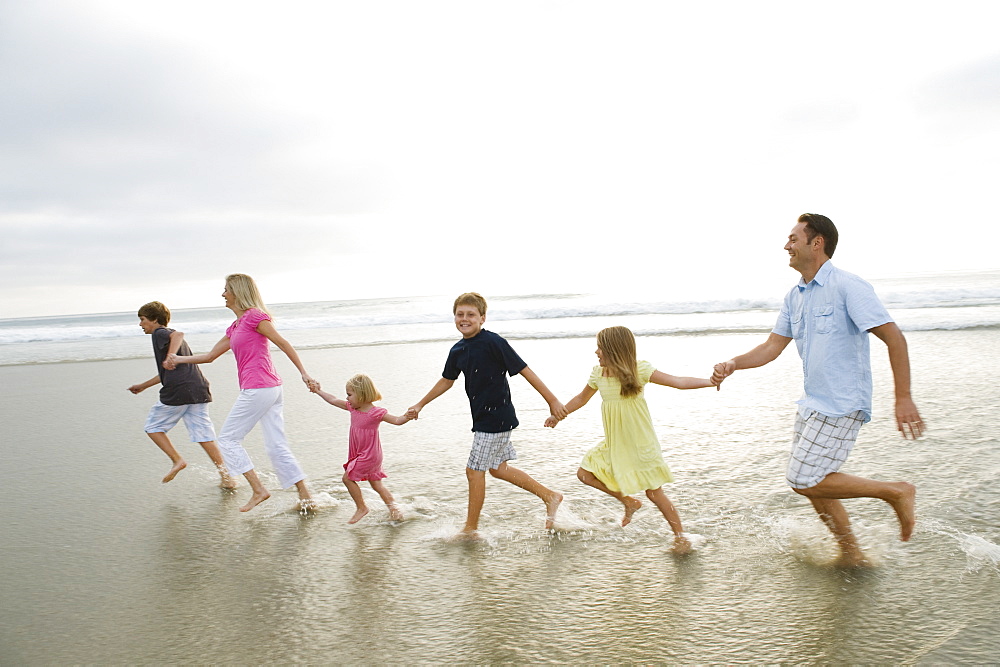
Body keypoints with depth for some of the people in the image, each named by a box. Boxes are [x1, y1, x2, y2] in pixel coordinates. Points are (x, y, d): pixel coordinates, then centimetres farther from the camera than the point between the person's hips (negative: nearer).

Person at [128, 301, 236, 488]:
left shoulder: (160, 334, 2)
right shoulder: (170, 336, 30)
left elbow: (178, 334, -23)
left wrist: (170, 356, -36)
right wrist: (143, 386, 44)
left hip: (177, 392, -8)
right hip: (198, 390, 8)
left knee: (153, 427, 14)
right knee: (203, 435, 7)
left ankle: (177, 460, 3)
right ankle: (226, 476, 1)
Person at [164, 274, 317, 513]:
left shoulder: (254, 316, -6)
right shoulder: (235, 328, 21)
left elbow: (283, 343, -10)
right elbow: (210, 356, 28)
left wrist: (304, 374, -14)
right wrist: (179, 359, 22)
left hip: (257, 389, -9)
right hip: (272, 389, 9)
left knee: (228, 438, 3)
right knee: (276, 446, 8)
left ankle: (258, 490, 2)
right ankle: (305, 497, 8)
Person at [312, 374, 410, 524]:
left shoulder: (376, 413, -20)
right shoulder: (353, 408, 2)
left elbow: (397, 420, -23)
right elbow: (334, 400, 11)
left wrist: (407, 416, -42)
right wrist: (319, 391, 16)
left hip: (369, 455, -8)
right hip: (360, 455, 8)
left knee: (348, 478, -5)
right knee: (376, 483, 13)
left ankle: (362, 507, 7)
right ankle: (393, 507, 18)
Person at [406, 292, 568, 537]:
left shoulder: (493, 342, -19)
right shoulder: (458, 350, 4)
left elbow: (524, 370, -16)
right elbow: (446, 381, 20)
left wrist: (552, 400, -15)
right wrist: (420, 405, 24)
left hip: (496, 418, -8)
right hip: (483, 418, 8)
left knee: (474, 470, -1)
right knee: (498, 468, 17)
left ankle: (470, 528, 17)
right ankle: (550, 496, 31)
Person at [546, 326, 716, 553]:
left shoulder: (639, 370, -16)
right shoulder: (598, 375, -2)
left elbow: (678, 382, -19)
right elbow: (582, 398, 17)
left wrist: (711, 381, -31)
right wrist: (558, 415, 20)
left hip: (639, 443, -6)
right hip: (613, 444, 6)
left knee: (654, 492, 0)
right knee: (585, 473, 3)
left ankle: (680, 535, 22)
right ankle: (628, 501, 22)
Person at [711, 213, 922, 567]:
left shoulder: (847, 287, -16)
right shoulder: (794, 297, 10)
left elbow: (894, 338, -18)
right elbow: (772, 347, 11)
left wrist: (903, 398, -22)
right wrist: (733, 364, -6)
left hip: (841, 405, -9)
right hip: (812, 403, 9)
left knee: (805, 480, -9)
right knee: (813, 484, 13)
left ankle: (895, 491, 7)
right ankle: (852, 554, 30)